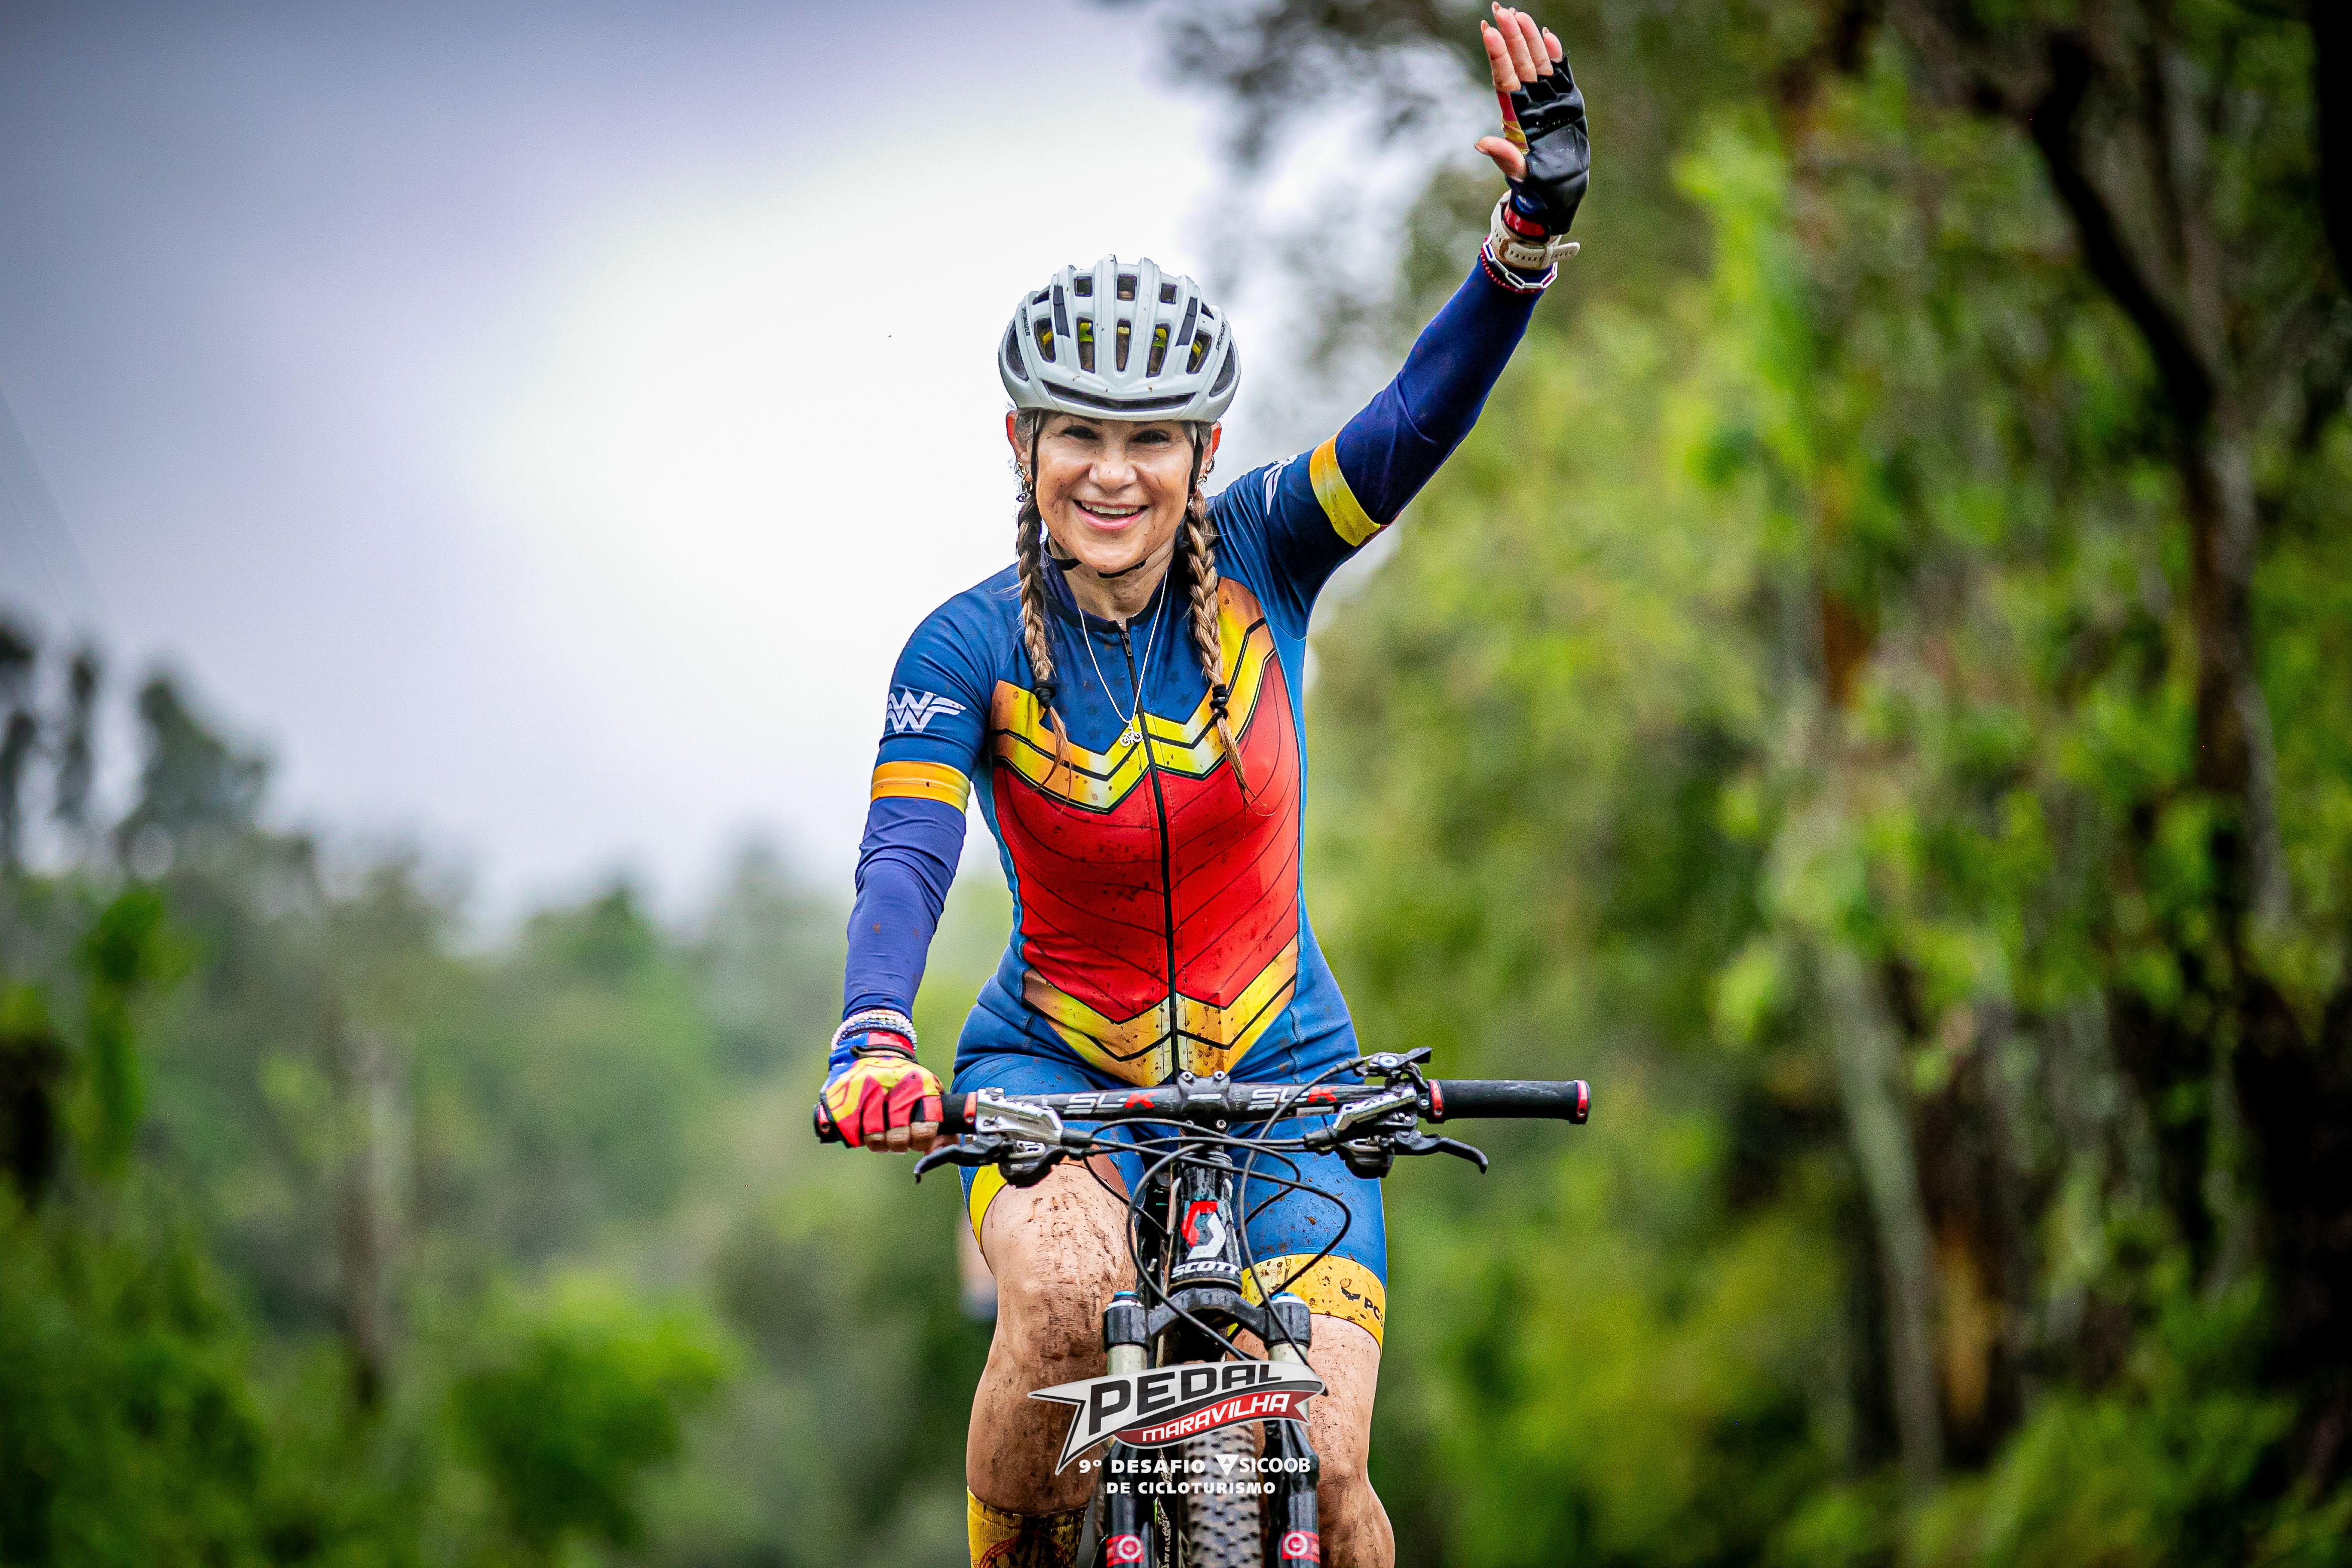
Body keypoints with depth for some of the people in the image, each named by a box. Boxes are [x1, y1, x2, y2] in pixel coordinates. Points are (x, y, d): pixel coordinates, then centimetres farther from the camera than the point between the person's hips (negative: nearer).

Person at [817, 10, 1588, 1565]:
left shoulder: (1257, 563, -9)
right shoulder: (969, 649, -13)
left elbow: (1422, 417, -23)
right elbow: (903, 863, -25)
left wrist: (1537, 225, -40)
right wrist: (871, 1040, -46)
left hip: (1278, 1074, 1)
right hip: (1057, 1069, -1)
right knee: (1067, 1295, -35)